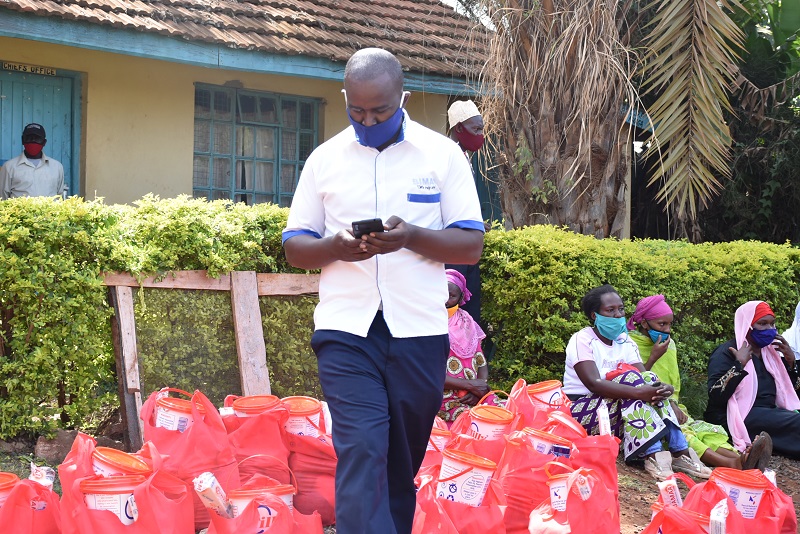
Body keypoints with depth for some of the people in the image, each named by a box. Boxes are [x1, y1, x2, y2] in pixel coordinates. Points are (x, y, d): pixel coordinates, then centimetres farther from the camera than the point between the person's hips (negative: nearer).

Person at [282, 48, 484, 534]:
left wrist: (412, 236, -16)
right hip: (346, 329, 0)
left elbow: (472, 245, 2)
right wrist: (335, 246, -13)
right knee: (361, 451, -13)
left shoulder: (443, 154, 4)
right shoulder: (325, 158, 8)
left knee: (403, 461, 9)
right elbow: (294, 246, 9)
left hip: (418, 330, 1)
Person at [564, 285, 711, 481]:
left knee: (649, 381, -16)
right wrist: (638, 392, -39)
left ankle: (680, 452, -24)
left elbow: (645, 380, -5)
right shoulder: (582, 340, -10)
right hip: (581, 411, -6)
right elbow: (593, 383, -27)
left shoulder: (625, 342, 10)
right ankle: (653, 455, -38)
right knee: (630, 377, -26)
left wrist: (664, 388, -30)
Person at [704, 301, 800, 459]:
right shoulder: (726, 353, -4)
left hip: (770, 413, 8)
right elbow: (715, 397, -16)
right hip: (740, 416, -8)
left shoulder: (769, 352, 17)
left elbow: (787, 391, 21)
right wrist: (740, 364, -19)